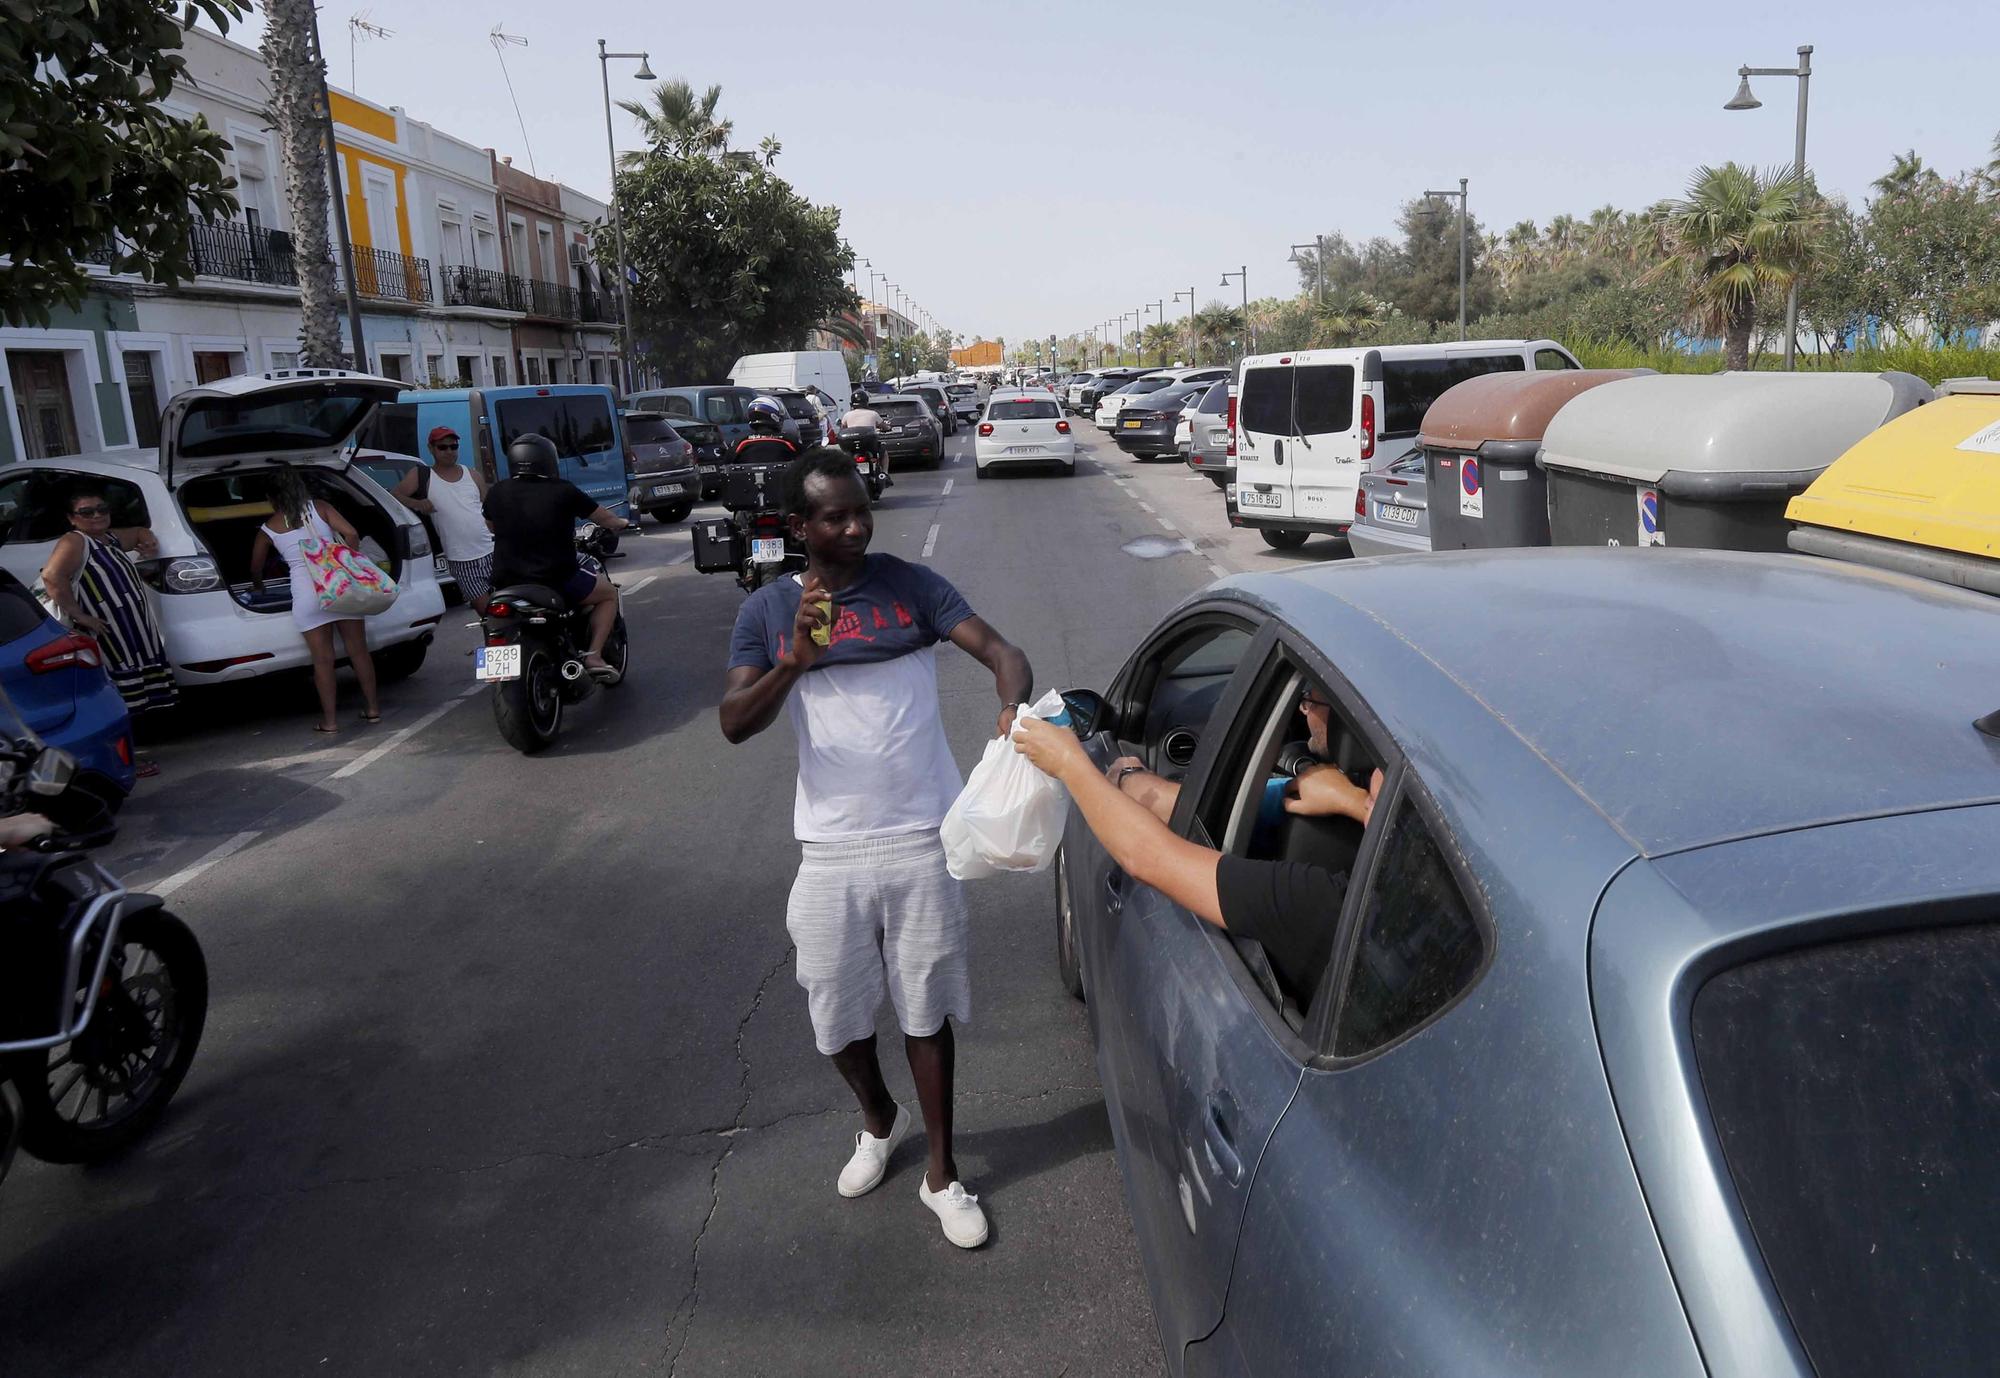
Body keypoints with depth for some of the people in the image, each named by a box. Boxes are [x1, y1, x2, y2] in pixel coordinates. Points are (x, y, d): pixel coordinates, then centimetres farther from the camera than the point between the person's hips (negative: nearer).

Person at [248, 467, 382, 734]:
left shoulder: (269, 528, 10)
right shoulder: (320, 508, 8)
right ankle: (373, 709, 17)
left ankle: (329, 720, 9)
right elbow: (350, 534, -4)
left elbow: (255, 568, 24)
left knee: (323, 659, 5)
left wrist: (258, 587, 44)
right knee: (359, 650, 11)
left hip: (307, 595, -1)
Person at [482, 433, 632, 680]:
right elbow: (605, 517, 5)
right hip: (557, 579, -4)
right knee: (609, 594, 19)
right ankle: (593, 656, 4)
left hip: (507, 583, 4)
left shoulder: (497, 493, 1)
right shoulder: (563, 491, -8)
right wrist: (622, 523, 27)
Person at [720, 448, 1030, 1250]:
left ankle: (941, 1173, 28)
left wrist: (1013, 712, -35)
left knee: (925, 1010, 10)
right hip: (831, 848, 2)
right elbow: (734, 725, -9)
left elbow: (1001, 651, -13)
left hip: (922, 839, -1)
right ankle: (879, 1121, 45)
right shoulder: (767, 611, 0)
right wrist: (795, 662, -27)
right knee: (837, 1014, 14)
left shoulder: (909, 584, -3)